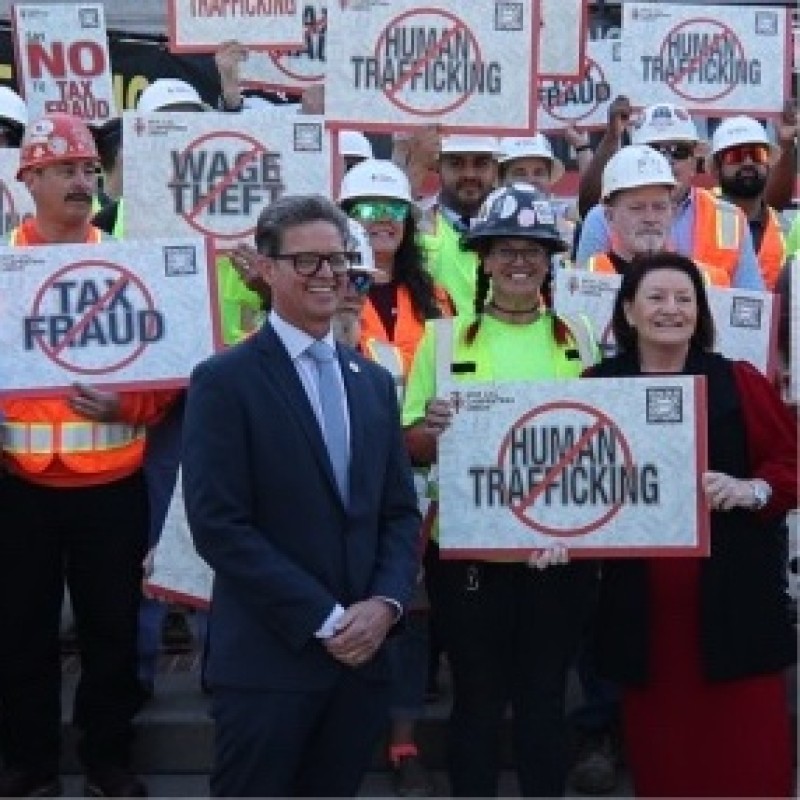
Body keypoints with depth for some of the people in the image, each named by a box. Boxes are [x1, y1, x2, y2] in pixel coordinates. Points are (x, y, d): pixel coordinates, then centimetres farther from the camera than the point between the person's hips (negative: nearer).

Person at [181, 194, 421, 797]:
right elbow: (219, 525, -13)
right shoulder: (224, 381, -6)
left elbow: (400, 510, 12)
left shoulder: (374, 381, 13)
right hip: (268, 659, -5)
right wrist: (325, 619, -14)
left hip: (363, 653, 5)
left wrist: (386, 603, -6)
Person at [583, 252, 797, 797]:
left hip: (733, 598, -1)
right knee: (660, 754, 6)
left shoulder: (740, 382, 4)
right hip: (642, 603, 1)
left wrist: (752, 490, -13)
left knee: (746, 750, 1)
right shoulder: (597, 389, 5)